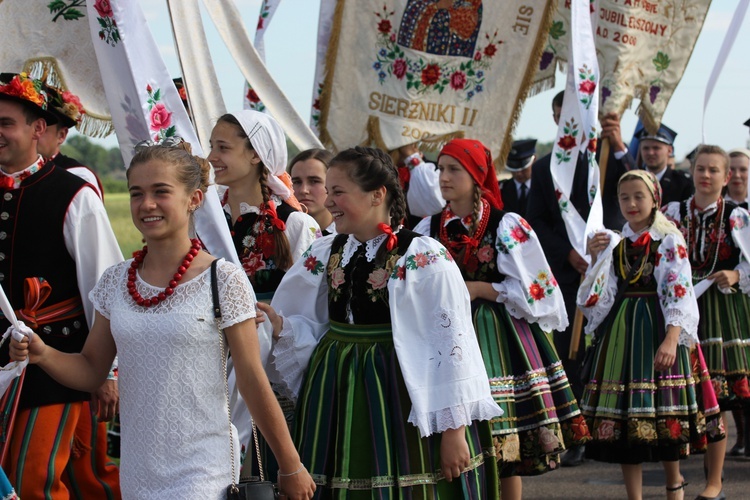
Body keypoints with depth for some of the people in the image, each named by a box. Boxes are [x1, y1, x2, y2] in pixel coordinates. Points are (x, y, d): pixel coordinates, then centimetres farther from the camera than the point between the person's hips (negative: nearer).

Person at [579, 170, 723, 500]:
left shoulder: (670, 241, -3)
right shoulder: (615, 243, 11)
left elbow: (678, 292, -11)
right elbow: (602, 296, 9)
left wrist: (671, 339, -22)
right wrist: (596, 259, -4)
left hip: (657, 328, -4)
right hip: (620, 332, 4)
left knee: (665, 412, 3)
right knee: (625, 416, 0)